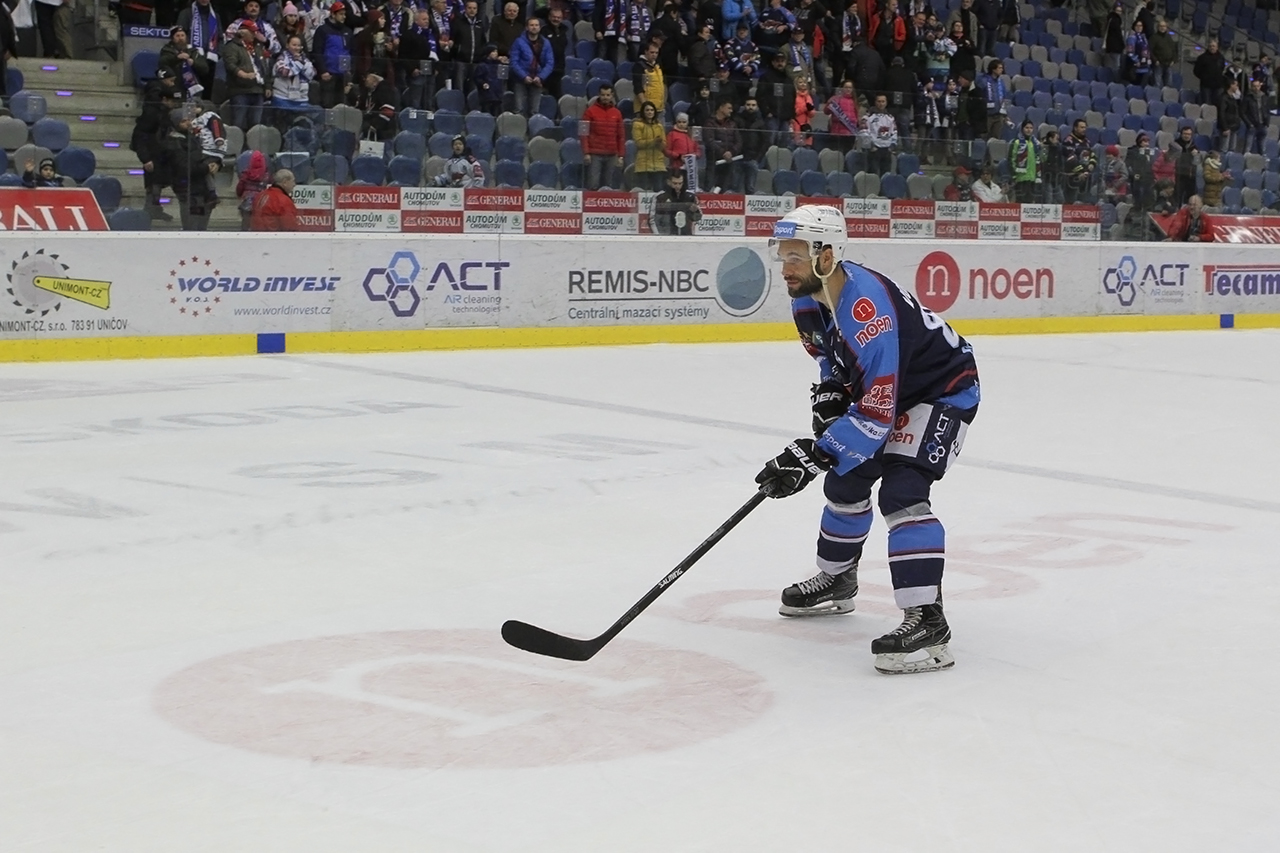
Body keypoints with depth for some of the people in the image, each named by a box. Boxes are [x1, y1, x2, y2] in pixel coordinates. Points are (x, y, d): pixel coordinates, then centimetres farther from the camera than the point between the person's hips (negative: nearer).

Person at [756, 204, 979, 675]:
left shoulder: (868, 309, -37)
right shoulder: (808, 297, -8)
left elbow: (876, 412, -38)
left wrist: (812, 455, -38)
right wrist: (829, 391, -5)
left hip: (944, 390, -10)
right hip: (883, 385, 10)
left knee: (901, 490, -25)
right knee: (846, 479, 17)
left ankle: (927, 620, -27)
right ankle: (835, 580, 40)